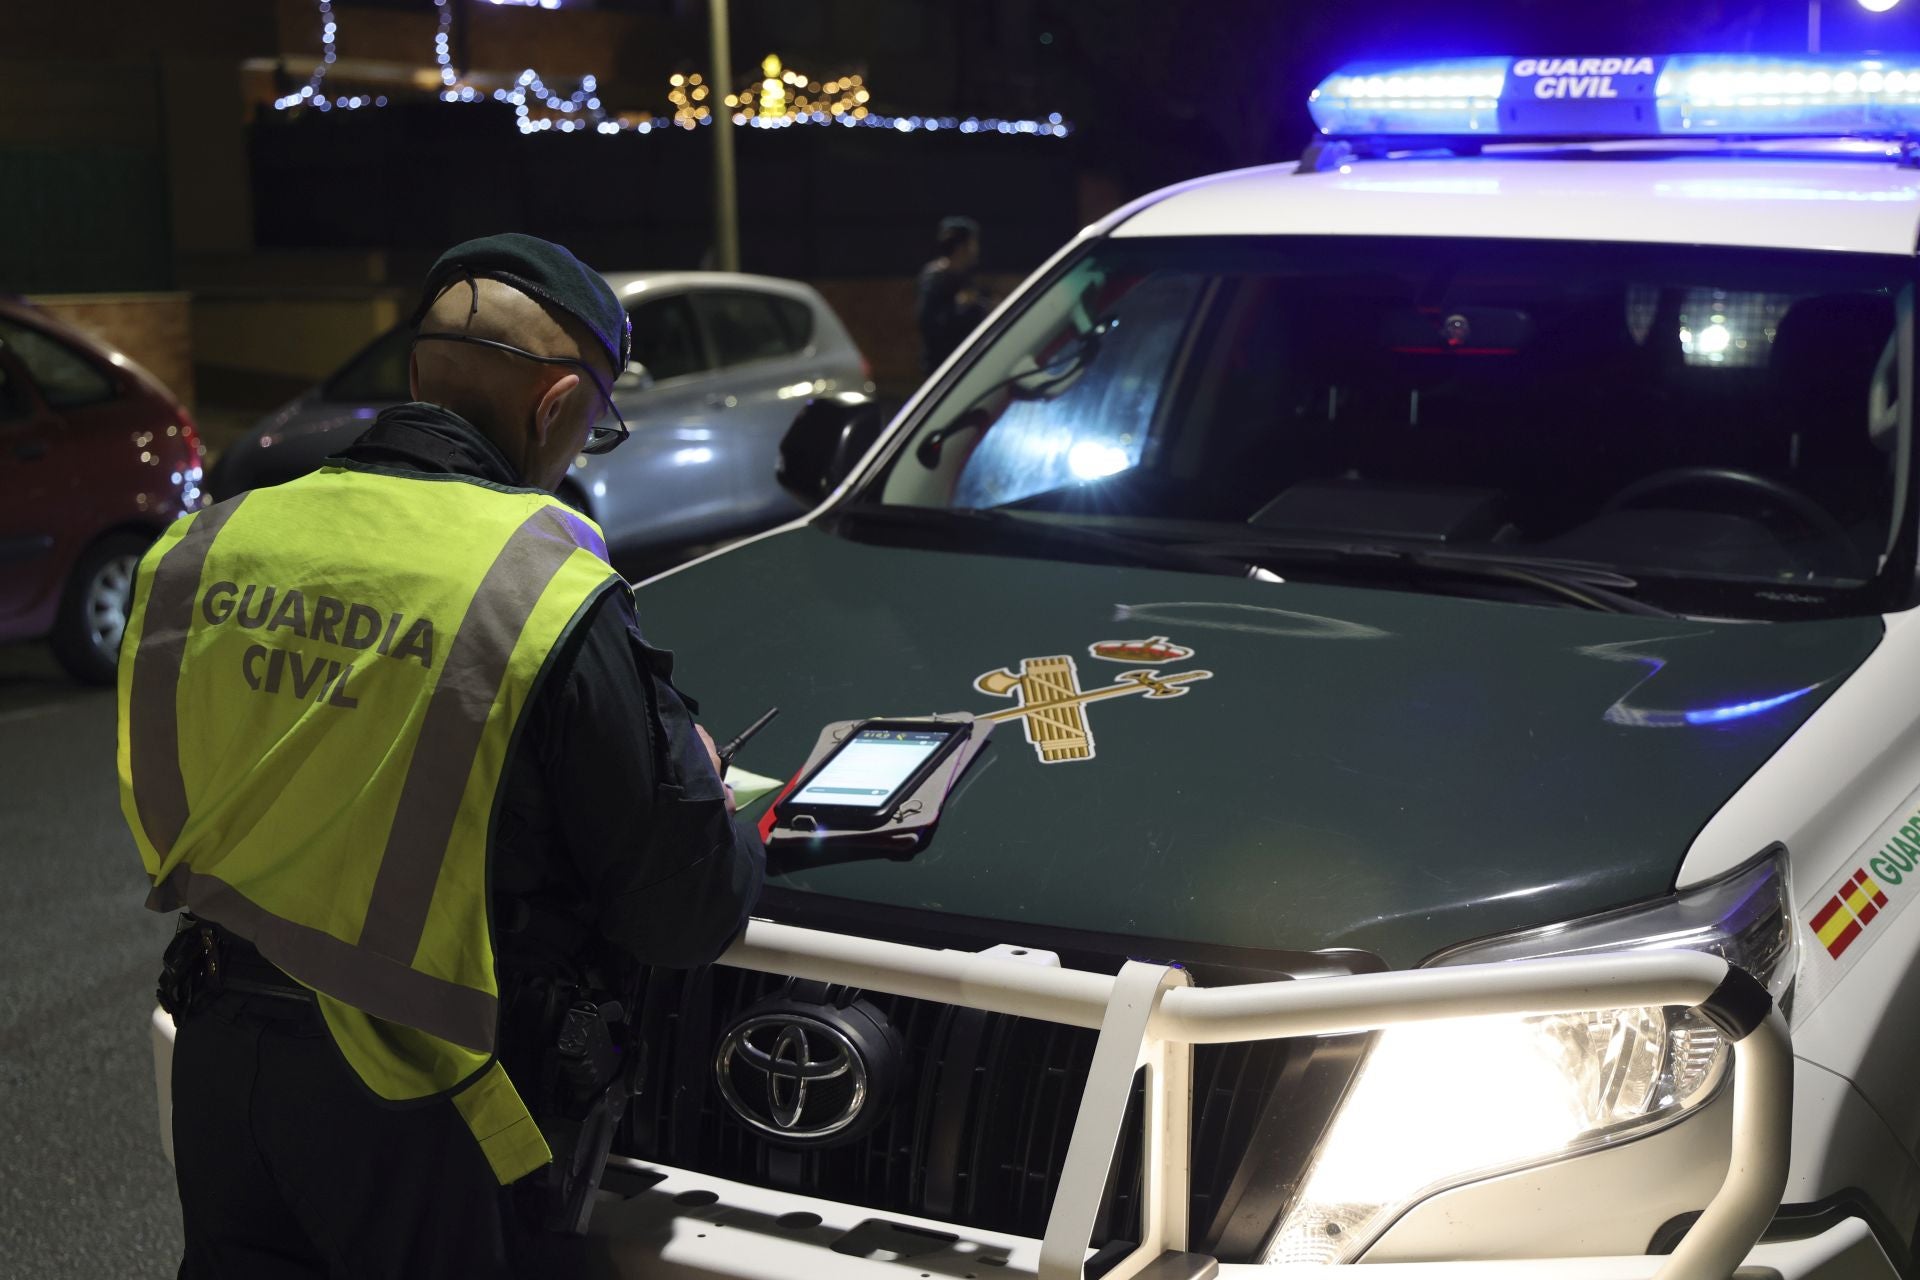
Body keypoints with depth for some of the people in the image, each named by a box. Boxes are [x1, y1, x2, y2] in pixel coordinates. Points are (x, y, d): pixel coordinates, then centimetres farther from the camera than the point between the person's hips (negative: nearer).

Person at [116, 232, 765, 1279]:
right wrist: (699, 788, 7)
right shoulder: (552, 598, -21)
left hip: (214, 1068, 5)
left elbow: (155, 810, 9)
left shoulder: (202, 546, -4)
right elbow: (688, 916, -15)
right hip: (414, 1117, -4)